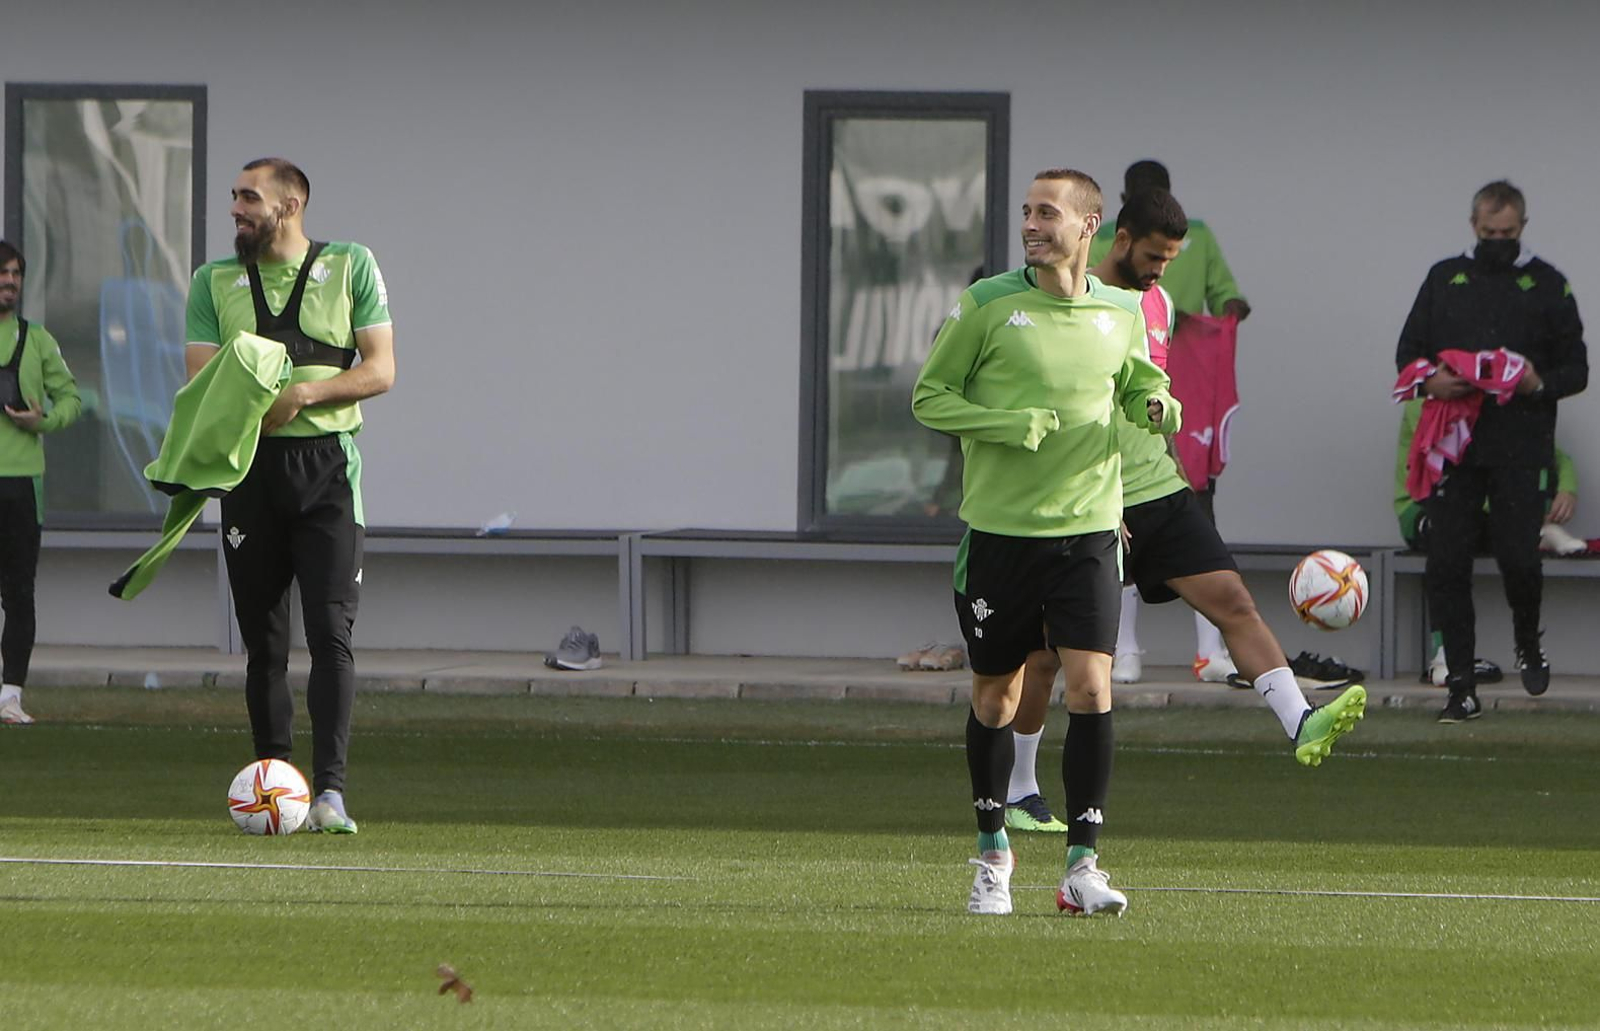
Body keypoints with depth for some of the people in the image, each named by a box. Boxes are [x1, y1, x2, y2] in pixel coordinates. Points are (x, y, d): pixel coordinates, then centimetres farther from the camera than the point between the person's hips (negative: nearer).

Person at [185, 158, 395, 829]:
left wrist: (304, 393, -14)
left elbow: (379, 370, 2)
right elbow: (200, 383, 3)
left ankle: (330, 791, -17)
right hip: (249, 469, 3)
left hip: (326, 465, -3)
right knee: (263, 641, 5)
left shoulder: (350, 268, 5)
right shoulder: (214, 282, 11)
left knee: (331, 634, -12)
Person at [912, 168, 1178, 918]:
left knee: (1091, 688, -12)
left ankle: (1082, 864, -6)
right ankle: (992, 853, 27)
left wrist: (1157, 407, -1)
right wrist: (1007, 424, -17)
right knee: (995, 695, 9)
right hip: (999, 526, -1)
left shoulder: (1120, 314, 5)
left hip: (1087, 526, 1)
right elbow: (928, 397, -1)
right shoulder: (987, 305, -4)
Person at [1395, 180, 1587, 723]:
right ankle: (1461, 688, 3)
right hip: (1454, 447, 2)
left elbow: (1576, 368, 7)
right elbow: (1408, 351, 15)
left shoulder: (1547, 286, 7)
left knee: (1519, 557, -10)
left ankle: (1527, 643, 23)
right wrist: (1429, 379, -7)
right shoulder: (1445, 279, 13)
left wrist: (1542, 384, -14)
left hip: (1518, 448, -2)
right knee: (1446, 565, -3)